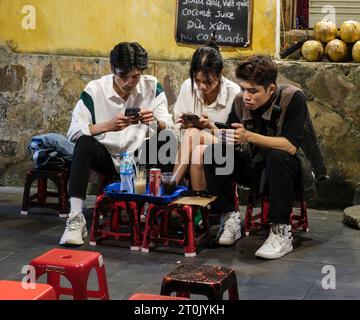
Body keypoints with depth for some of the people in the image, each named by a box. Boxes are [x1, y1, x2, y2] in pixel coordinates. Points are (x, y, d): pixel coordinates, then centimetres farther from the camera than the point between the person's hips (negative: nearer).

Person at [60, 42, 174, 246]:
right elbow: (73, 132, -20)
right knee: (85, 144, -31)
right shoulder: (95, 90, -12)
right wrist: (108, 126, -36)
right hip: (106, 157, -1)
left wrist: (156, 121, -31)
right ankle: (76, 220, -33)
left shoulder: (152, 87, -6)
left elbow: (170, 128, -6)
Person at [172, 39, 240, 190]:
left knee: (193, 134, -31)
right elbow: (177, 122, 10)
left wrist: (212, 127, -24)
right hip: (190, 142, 3)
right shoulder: (188, 86, -2)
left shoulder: (234, 93, -13)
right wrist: (185, 125, -13)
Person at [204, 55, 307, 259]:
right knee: (214, 152, -18)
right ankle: (230, 218, -8)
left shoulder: (293, 98, -21)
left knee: (277, 156, -37)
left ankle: (282, 232, -27)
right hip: (254, 168, 4)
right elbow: (231, 141, -2)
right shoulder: (241, 101, -7)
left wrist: (249, 136, -31)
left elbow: (291, 146, -27)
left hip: (286, 171, -4)